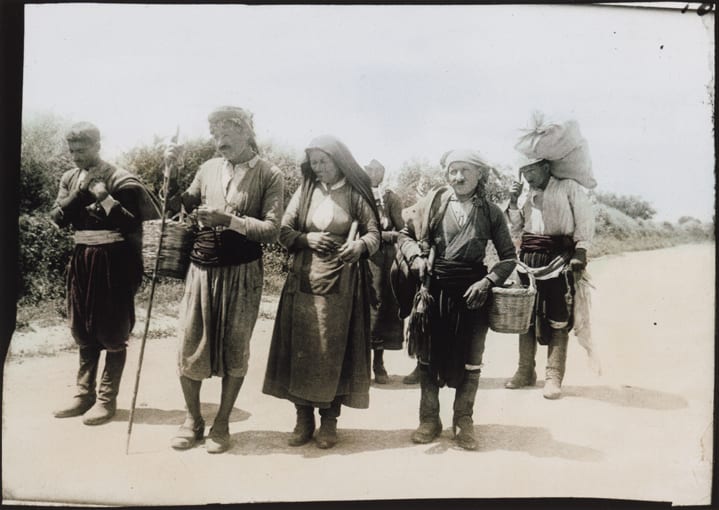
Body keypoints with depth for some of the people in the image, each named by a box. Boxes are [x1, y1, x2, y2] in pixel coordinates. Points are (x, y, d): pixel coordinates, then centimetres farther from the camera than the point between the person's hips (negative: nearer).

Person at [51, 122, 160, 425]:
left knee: (113, 333, 2)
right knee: (83, 331, 14)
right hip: (82, 259, 7)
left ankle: (107, 399, 13)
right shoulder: (69, 178, 10)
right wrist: (80, 193, -10)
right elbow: (57, 218, 2)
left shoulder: (119, 179, -11)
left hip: (113, 261, -7)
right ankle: (84, 393, 27)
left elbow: (136, 223, -15)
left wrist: (105, 198, -20)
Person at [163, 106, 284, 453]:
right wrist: (171, 170, 1)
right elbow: (178, 206, 13)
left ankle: (222, 423, 24)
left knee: (234, 348, 7)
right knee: (190, 345, 6)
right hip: (202, 267, 3)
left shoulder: (269, 175, -4)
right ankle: (192, 419, 26)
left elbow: (271, 230, -11)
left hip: (242, 271, -3)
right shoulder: (208, 169, 6)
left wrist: (229, 220, -21)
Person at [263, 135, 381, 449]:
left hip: (340, 282, -2)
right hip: (303, 280, 3)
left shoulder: (356, 194, 1)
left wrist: (359, 245, -24)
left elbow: (374, 233, -3)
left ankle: (329, 419, 14)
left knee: (334, 350, 1)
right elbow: (284, 231, 6)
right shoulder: (305, 191, 8)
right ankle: (303, 417, 15)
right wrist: (307, 239, -12)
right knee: (300, 348, 3)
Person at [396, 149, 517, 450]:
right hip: (436, 287, 1)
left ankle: (463, 421, 26)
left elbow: (509, 256, 4)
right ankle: (429, 419, 25)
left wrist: (487, 281, -11)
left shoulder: (491, 212, 1)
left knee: (470, 358, 9)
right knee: (429, 354, 9)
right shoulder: (434, 202, 1)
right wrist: (416, 256, -10)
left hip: (472, 290, 0)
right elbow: (406, 235, 9)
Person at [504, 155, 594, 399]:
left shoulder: (569, 187, 3)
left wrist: (580, 251, -13)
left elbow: (585, 220, -3)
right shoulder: (529, 195, 19)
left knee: (558, 320, -5)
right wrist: (513, 201, 6)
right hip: (528, 256, 6)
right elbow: (516, 228, 18)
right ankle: (525, 371, 16)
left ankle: (554, 376, -2)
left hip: (559, 256, -5)